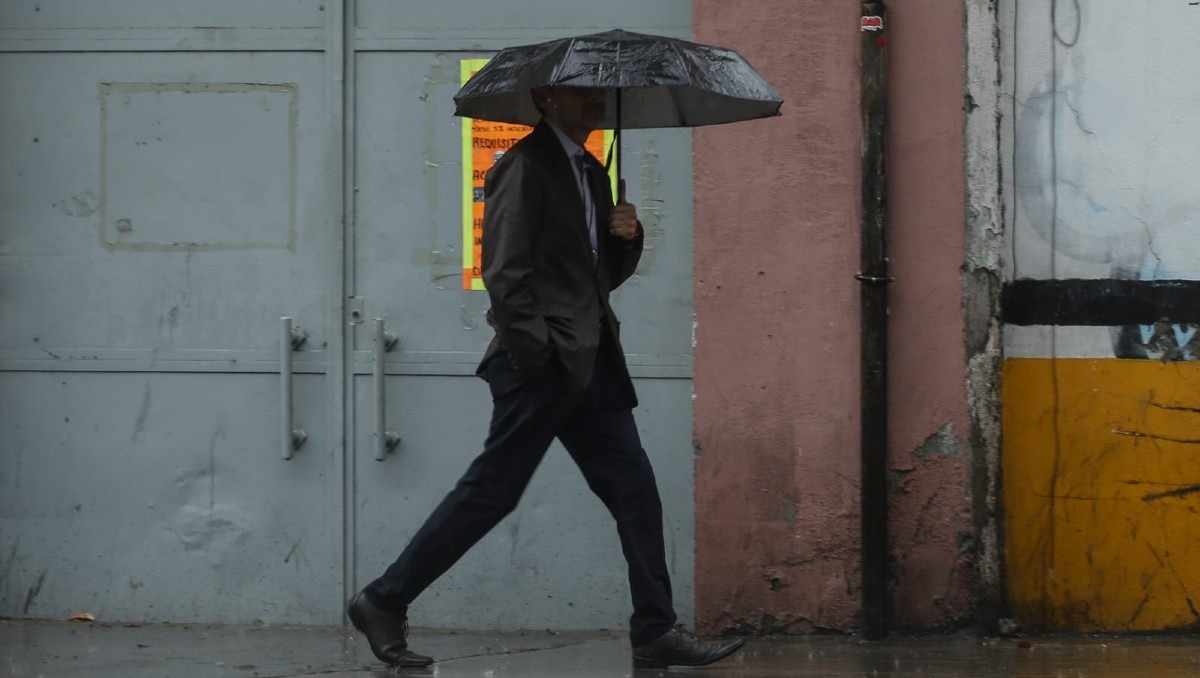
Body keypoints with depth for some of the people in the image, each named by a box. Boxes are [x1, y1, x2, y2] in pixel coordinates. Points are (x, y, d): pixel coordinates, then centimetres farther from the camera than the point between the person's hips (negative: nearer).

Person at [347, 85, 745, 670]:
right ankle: (384, 604, 2)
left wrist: (626, 237, 1)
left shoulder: (591, 172, 18)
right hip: (544, 363, -9)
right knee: (492, 490, -6)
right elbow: (504, 271, -15)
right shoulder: (526, 166, -9)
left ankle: (656, 633, 7)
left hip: (590, 361, 9)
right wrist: (537, 353, -18)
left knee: (633, 492, 4)